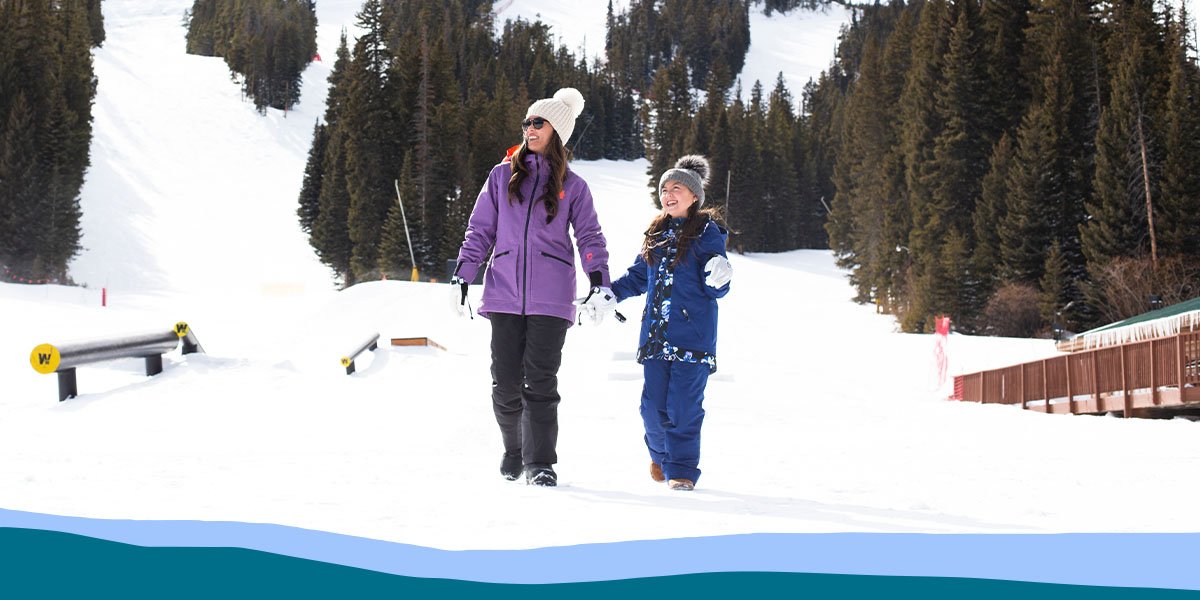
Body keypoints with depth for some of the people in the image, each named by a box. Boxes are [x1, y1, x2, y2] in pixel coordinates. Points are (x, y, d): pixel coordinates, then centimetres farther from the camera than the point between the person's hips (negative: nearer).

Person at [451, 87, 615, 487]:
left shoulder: (572, 186, 10)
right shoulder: (502, 176, 13)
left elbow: (589, 236, 7)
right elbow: (480, 230, 13)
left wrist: (599, 282, -7)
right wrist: (461, 275, 5)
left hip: (550, 298, -1)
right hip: (505, 293, 1)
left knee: (540, 382, -8)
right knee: (506, 382, -1)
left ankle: (540, 463, -4)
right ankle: (513, 449, 22)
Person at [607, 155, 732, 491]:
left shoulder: (706, 233, -2)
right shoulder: (656, 235, 15)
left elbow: (715, 290, -6)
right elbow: (639, 277, 24)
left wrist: (719, 278, -29)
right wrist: (609, 294, 11)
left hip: (693, 335, -5)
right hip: (656, 334, 5)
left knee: (684, 406, -8)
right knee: (653, 405, 5)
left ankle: (682, 470, 2)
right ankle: (660, 454, 30)